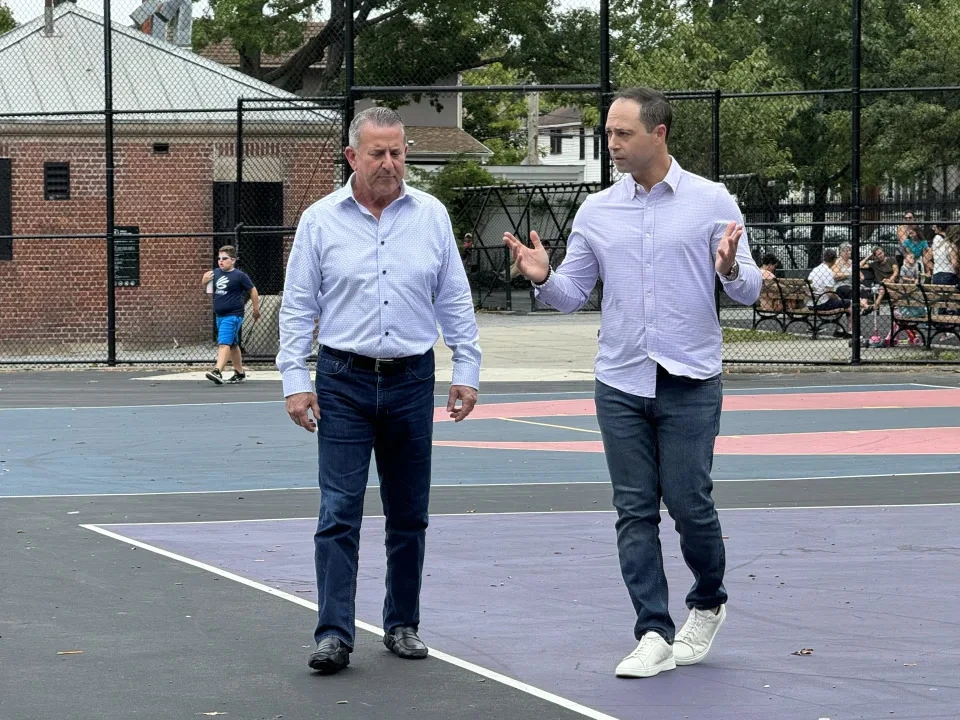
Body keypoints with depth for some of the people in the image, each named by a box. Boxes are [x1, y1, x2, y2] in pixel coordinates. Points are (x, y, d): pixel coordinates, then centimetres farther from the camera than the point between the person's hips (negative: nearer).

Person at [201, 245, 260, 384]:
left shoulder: (240, 276, -10)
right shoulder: (216, 273, 7)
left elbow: (252, 290, -2)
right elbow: (204, 285, 20)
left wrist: (256, 309, 0)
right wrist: (205, 280, -3)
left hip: (233, 315, -8)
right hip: (220, 315, 8)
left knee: (224, 343, -20)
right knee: (233, 345, 18)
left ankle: (217, 371, -31)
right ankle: (240, 373, 28)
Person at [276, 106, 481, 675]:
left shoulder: (431, 216, 5)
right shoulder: (321, 221, 0)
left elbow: (456, 301, 10)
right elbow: (298, 308, 2)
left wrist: (467, 371, 5)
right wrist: (295, 382, -4)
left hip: (412, 379, 2)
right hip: (344, 380, -2)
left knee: (409, 515, 9)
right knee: (339, 512, -8)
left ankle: (403, 625, 20)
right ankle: (334, 635, -8)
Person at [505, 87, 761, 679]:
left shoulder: (712, 202, -1)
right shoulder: (596, 211, 8)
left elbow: (748, 291, -1)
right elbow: (572, 295, 11)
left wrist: (731, 269, -23)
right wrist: (543, 278, -10)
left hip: (690, 384, -3)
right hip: (620, 385, 3)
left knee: (690, 506, -1)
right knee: (635, 512, 1)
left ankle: (708, 603, 25)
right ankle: (655, 635, 6)